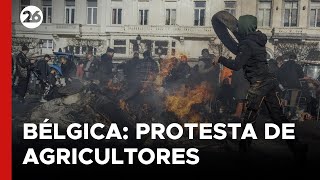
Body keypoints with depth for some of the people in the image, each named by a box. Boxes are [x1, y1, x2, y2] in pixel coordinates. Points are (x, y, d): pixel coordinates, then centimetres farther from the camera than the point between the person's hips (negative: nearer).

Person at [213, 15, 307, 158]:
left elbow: (236, 65, -19)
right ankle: (296, 146, 6)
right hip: (269, 82, 8)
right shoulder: (257, 40, 14)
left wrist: (220, 59, -6)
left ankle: (244, 146, 18)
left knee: (249, 117, 6)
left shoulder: (247, 44, -12)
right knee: (278, 116, 8)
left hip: (259, 84, -8)